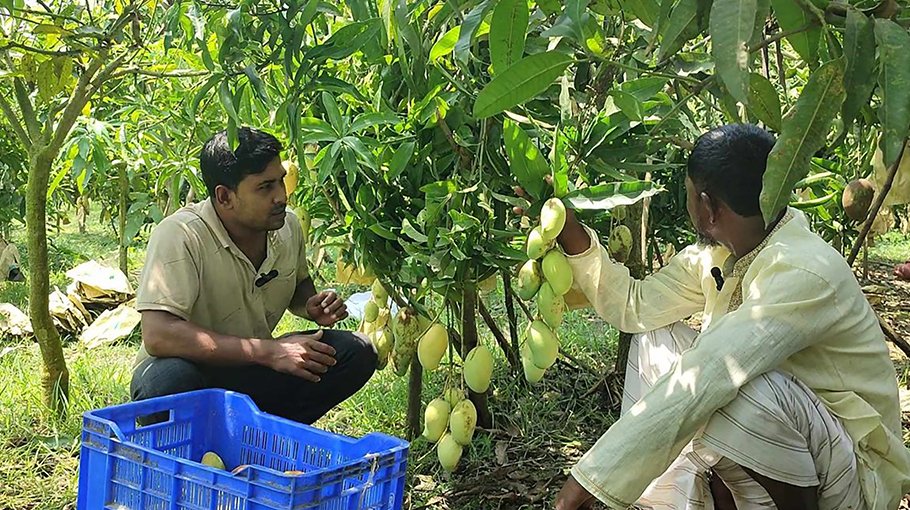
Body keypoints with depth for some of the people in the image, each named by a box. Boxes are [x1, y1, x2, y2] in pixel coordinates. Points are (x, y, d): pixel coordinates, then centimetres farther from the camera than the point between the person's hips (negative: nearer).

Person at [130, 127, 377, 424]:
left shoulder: (287, 226, -3)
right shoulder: (180, 235, -24)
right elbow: (157, 335, -35)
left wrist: (312, 306, -7)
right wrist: (269, 351, -34)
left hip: (250, 372, 6)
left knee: (357, 353, -12)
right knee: (169, 378, -41)